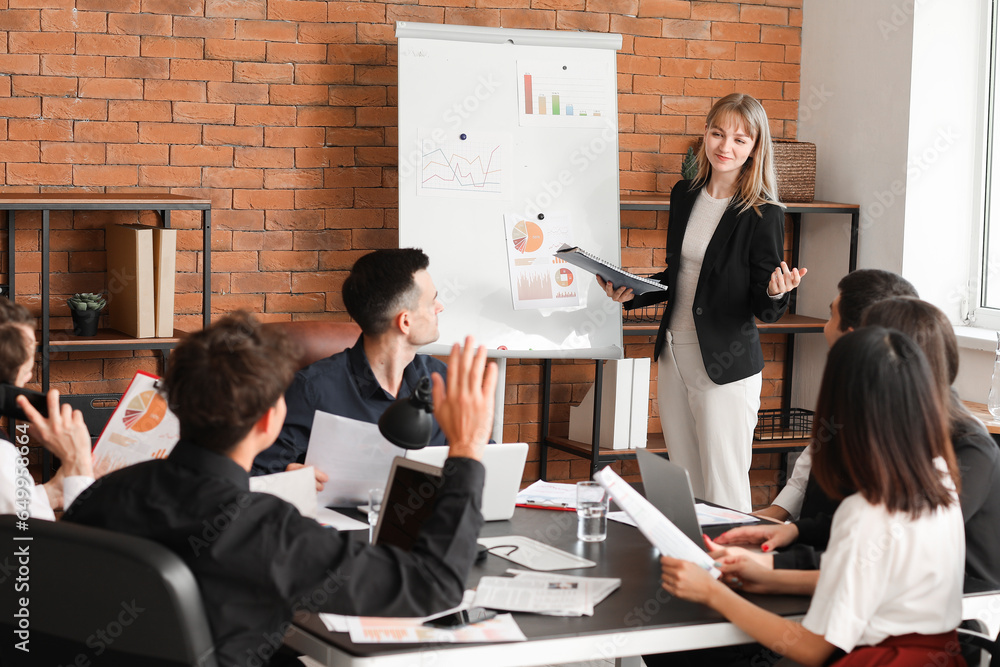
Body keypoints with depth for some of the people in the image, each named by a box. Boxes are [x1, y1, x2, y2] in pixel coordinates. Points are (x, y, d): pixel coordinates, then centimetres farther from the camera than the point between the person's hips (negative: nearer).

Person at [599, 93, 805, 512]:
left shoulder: (763, 214, -10)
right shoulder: (684, 195, 8)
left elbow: (764, 309, -8)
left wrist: (776, 292, -29)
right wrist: (631, 293, 5)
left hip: (726, 365, -6)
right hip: (674, 355, 6)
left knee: (724, 494, -2)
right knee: (684, 490, 14)